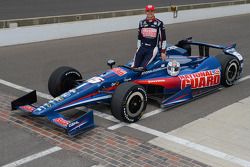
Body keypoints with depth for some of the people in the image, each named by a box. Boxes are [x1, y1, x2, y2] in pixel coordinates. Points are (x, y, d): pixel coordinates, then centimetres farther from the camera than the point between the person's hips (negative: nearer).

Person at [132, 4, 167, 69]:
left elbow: (163, 38, 1)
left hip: (153, 48, -4)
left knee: (142, 67, -22)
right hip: (142, 47, 4)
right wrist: (138, 49, 16)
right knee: (134, 66, -14)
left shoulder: (159, 23, 0)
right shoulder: (142, 23, 13)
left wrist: (163, 52, -2)